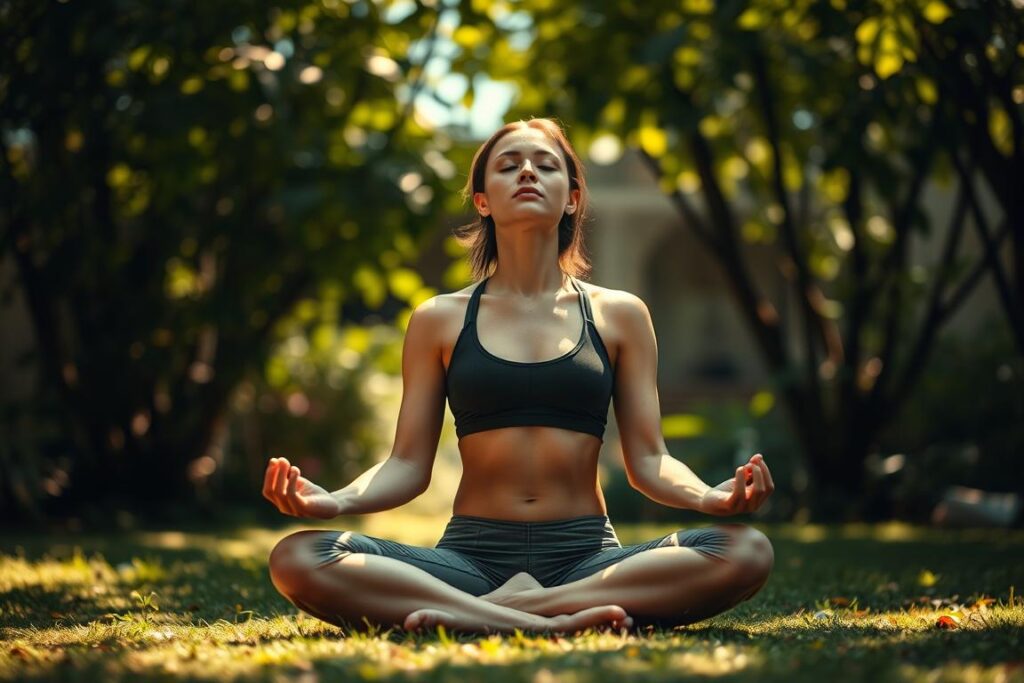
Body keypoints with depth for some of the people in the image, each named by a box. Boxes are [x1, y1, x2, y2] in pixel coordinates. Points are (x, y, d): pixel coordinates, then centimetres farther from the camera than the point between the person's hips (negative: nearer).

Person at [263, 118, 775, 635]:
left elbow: (648, 461, 6)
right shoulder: (440, 320, 9)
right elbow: (408, 465, 6)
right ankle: (553, 620, -32)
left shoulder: (618, 316, 10)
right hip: (471, 557, -1)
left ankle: (490, 612, -29)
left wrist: (711, 497, -16)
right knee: (298, 558, -28)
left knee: (746, 552, -28)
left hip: (587, 557, 1)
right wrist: (334, 501, -15)